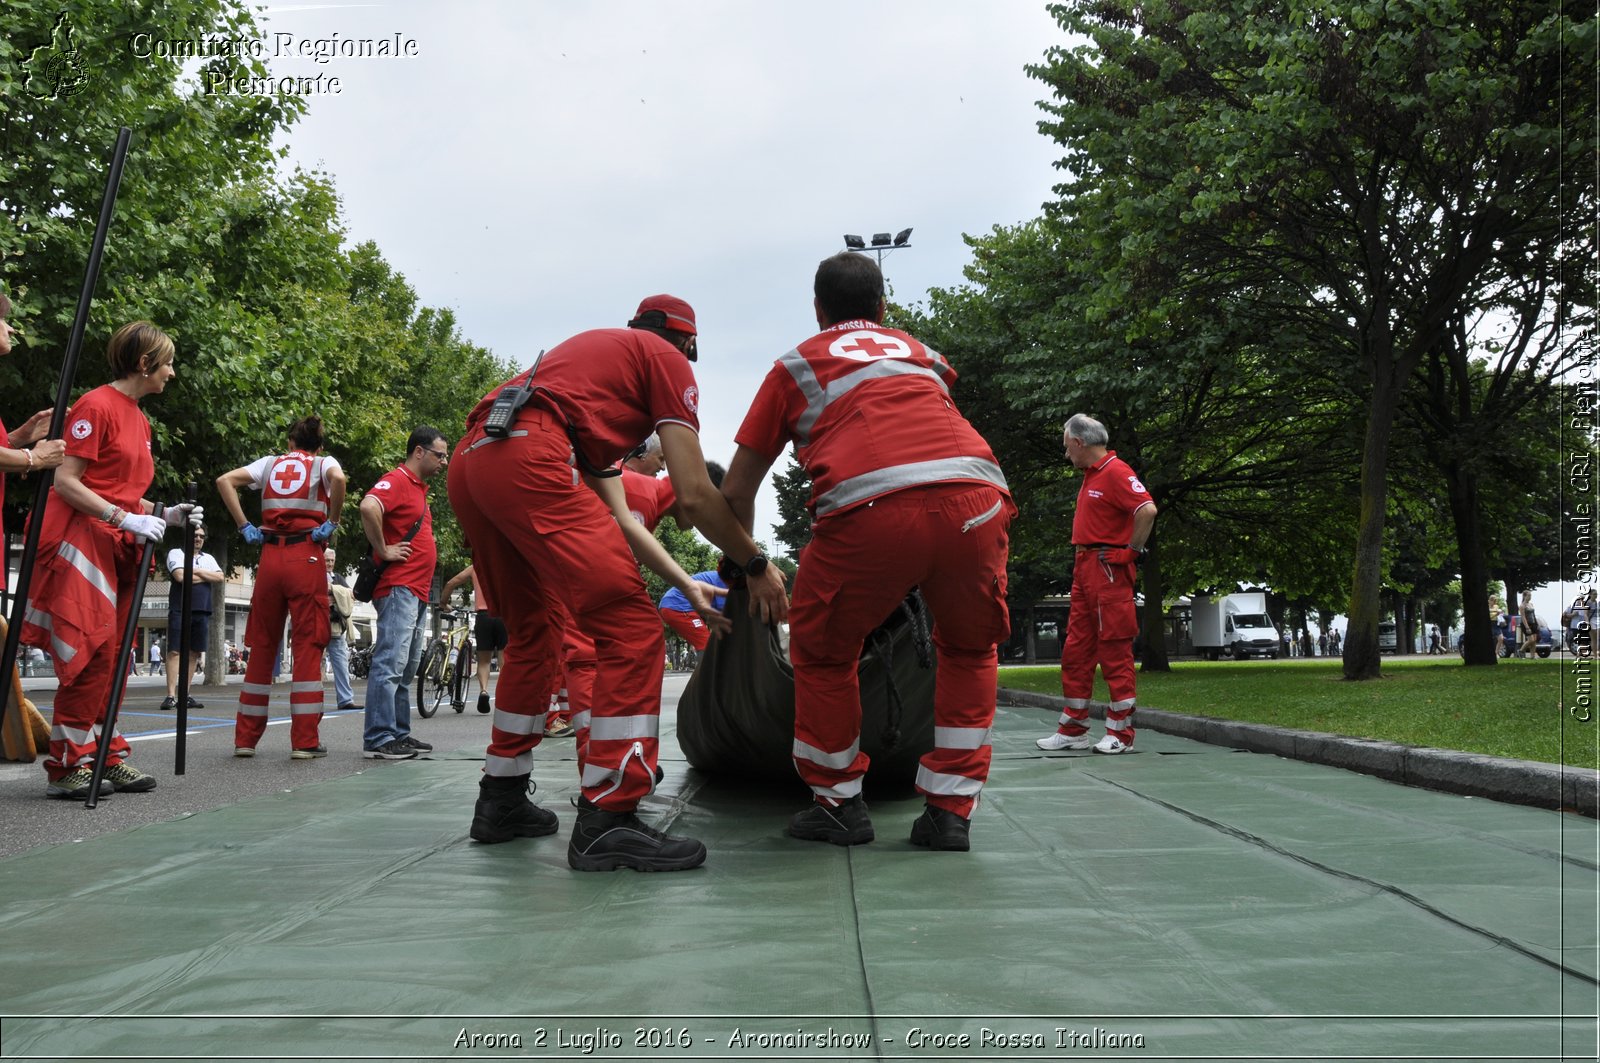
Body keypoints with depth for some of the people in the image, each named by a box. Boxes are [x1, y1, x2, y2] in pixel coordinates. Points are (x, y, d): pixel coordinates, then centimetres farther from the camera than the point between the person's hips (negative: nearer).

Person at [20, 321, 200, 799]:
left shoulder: (140, 419, 18)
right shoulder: (97, 406, -9)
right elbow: (65, 481, -14)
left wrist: (162, 514, 9)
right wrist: (124, 518, -20)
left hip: (118, 546, 9)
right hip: (82, 540, -9)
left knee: (111, 654, 9)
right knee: (91, 652, -10)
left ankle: (107, 757, 15)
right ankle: (68, 766, -3)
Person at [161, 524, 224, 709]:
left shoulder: (208, 558, 19)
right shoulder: (176, 553, 3)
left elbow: (220, 578, 4)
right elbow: (181, 577, -13)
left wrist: (197, 571, -5)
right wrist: (206, 576, -1)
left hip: (202, 612, 5)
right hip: (180, 610, -5)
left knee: (193, 653, 5)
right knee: (174, 651, -9)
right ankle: (171, 696, -11)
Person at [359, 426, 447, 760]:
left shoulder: (419, 489, 21)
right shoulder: (397, 481, -9)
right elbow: (368, 508, -30)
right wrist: (383, 550, -20)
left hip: (417, 592, 10)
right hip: (399, 588, -10)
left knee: (406, 668, 13)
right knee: (390, 664, -13)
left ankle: (400, 734, 19)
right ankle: (378, 740, -13)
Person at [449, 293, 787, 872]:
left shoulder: (593, 351, 38)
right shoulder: (665, 358, 15)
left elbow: (616, 518, 34)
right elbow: (694, 496, 4)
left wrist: (687, 583, 35)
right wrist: (758, 566, 17)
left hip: (468, 466, 10)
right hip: (529, 461, -9)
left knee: (532, 633, 24)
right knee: (632, 630, -7)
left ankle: (501, 801, 30)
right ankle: (607, 821, -10)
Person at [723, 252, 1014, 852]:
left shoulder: (796, 365, 27)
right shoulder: (919, 351, 35)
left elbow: (736, 492, 28)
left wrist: (748, 564, 46)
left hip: (871, 511, -3)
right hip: (975, 502, 3)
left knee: (822, 653, 22)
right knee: (970, 651, 26)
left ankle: (839, 803, 27)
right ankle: (950, 812, 23)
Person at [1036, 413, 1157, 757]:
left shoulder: (1115, 472, -12)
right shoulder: (1090, 476, 18)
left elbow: (1147, 510, -24)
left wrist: (1133, 552, -15)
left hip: (1109, 570, -10)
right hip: (1084, 570, 10)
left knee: (1115, 651, -5)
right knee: (1076, 650, 10)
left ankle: (1121, 733, 0)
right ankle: (1074, 729, 15)